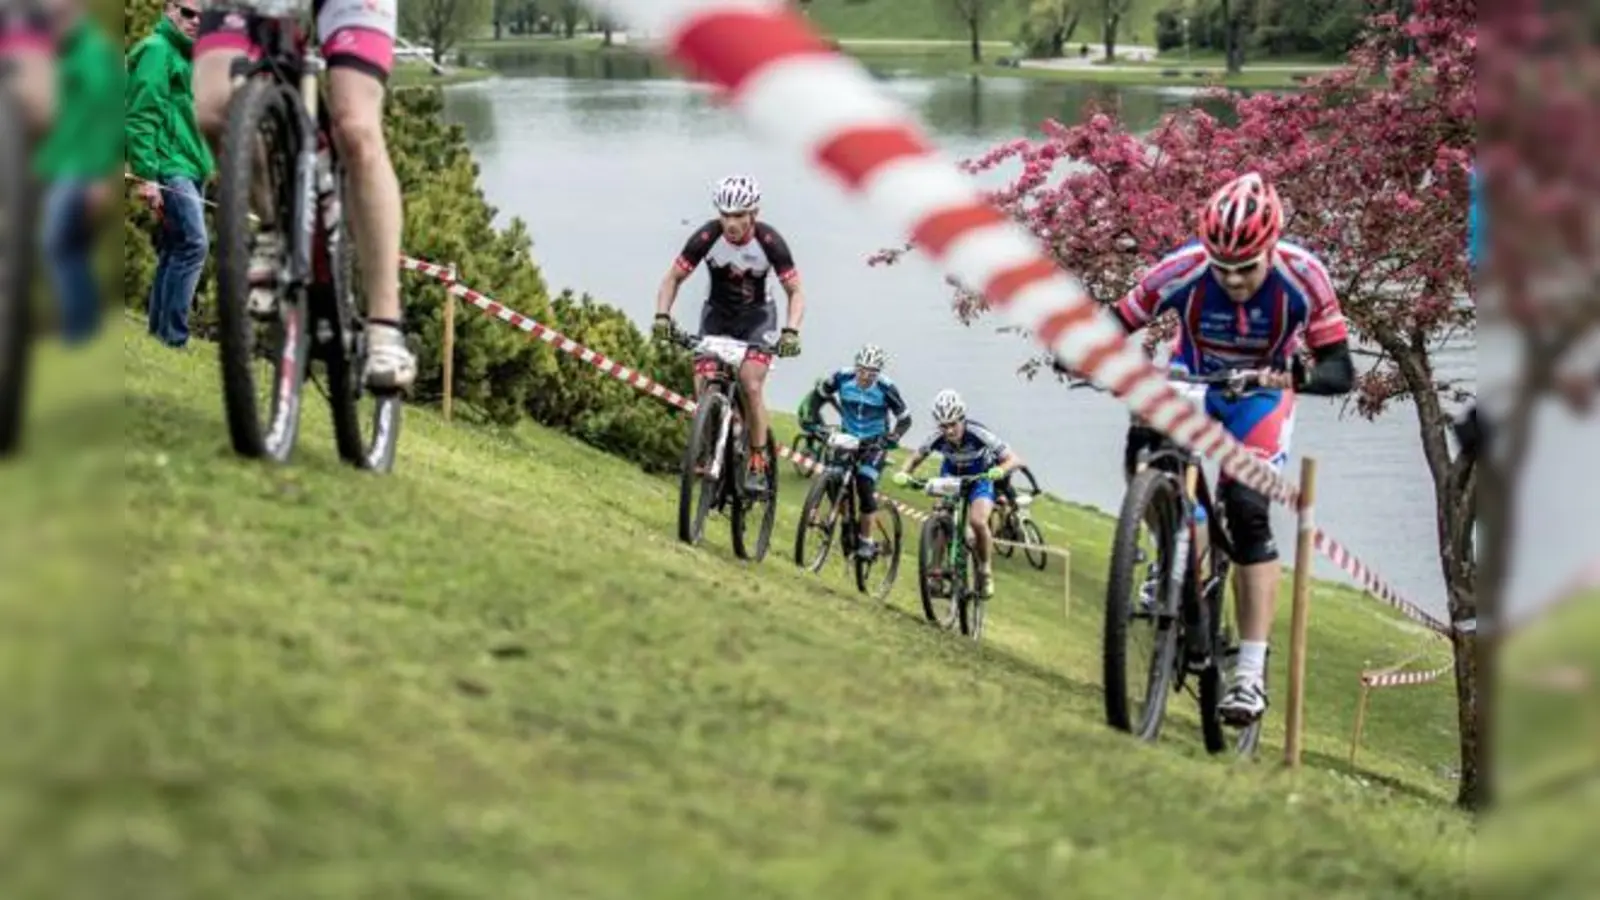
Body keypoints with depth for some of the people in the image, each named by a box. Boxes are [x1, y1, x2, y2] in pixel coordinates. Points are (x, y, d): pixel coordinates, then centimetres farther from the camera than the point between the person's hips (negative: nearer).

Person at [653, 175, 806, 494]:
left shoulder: (770, 242, -25)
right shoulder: (706, 237, -22)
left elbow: (796, 291, -21)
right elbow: (673, 278, -14)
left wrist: (791, 331, -38)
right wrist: (662, 316, -31)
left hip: (757, 316, -2)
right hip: (717, 314, 2)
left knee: (751, 386, -21)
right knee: (704, 388, -16)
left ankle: (758, 465, -13)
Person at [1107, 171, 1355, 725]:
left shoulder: (1302, 276, -31)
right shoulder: (1183, 271, -30)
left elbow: (1341, 371, -29)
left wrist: (1297, 376, -50)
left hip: (1261, 391, -2)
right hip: (1193, 378, 2)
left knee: (1249, 514, -16)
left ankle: (1252, 675, -16)